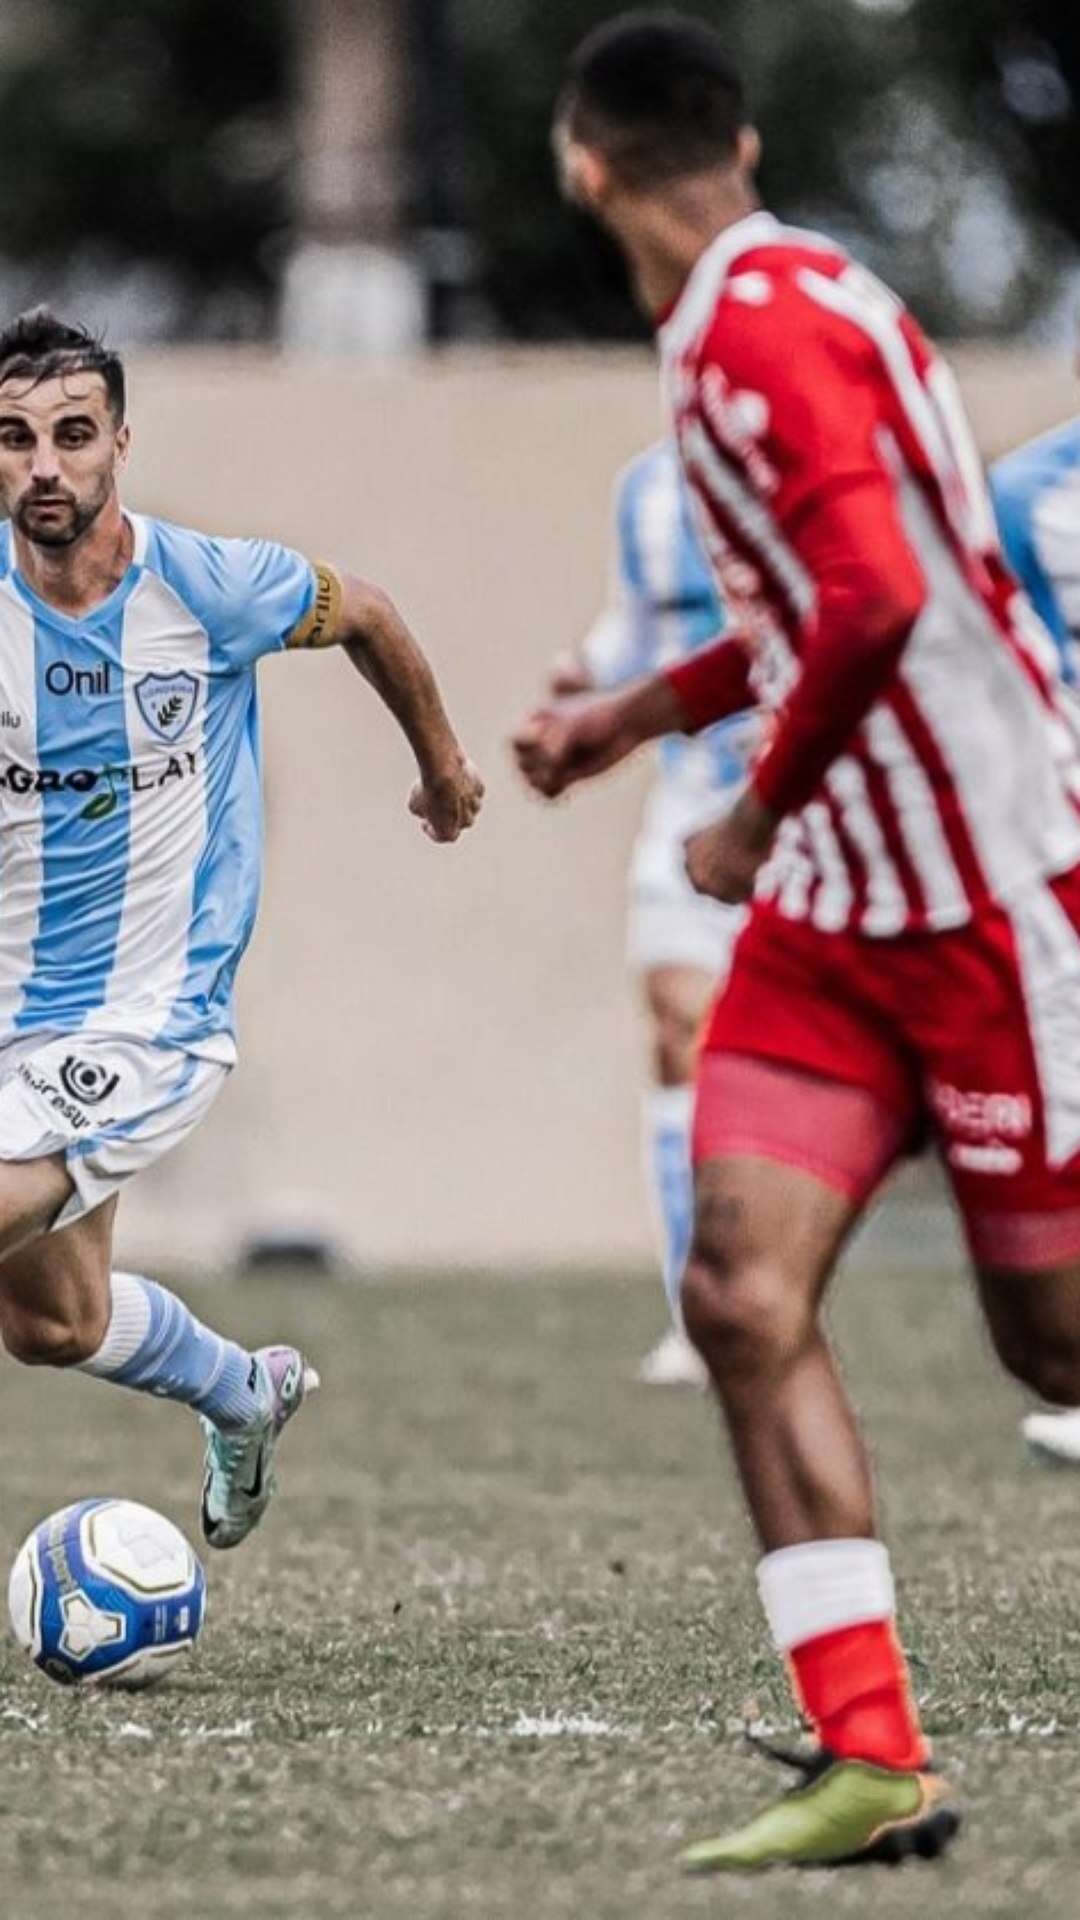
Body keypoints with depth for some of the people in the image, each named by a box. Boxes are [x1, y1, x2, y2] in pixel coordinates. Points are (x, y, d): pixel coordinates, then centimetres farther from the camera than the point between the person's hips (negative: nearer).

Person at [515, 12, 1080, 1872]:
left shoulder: (769, 326, -18)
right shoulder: (774, 308, 12)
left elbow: (876, 604, -30)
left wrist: (758, 817, -16)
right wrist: (638, 714, 27)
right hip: (834, 913, 9)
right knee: (745, 1294, -5)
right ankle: (872, 1759, -7)